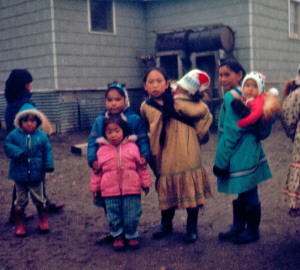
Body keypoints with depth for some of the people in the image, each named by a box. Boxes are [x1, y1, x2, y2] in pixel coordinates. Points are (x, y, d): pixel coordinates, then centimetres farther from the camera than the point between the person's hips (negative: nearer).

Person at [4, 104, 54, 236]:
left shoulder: (42, 136, -1)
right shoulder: (14, 135, -3)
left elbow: (47, 152, 3)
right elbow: (7, 146, -5)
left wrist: (48, 165, -4)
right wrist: (18, 153, -20)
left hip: (36, 174, 0)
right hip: (19, 174, 0)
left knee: (39, 199, 12)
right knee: (20, 201, 9)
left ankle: (43, 221, 30)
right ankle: (19, 225, 21)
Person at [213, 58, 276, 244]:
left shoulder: (231, 97, -17)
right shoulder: (243, 95, 11)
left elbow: (231, 132, -18)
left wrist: (221, 161, -13)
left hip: (241, 153, -10)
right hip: (249, 151, 10)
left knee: (247, 193, 3)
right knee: (244, 193, 17)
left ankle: (252, 231, 16)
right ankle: (238, 227, 29)